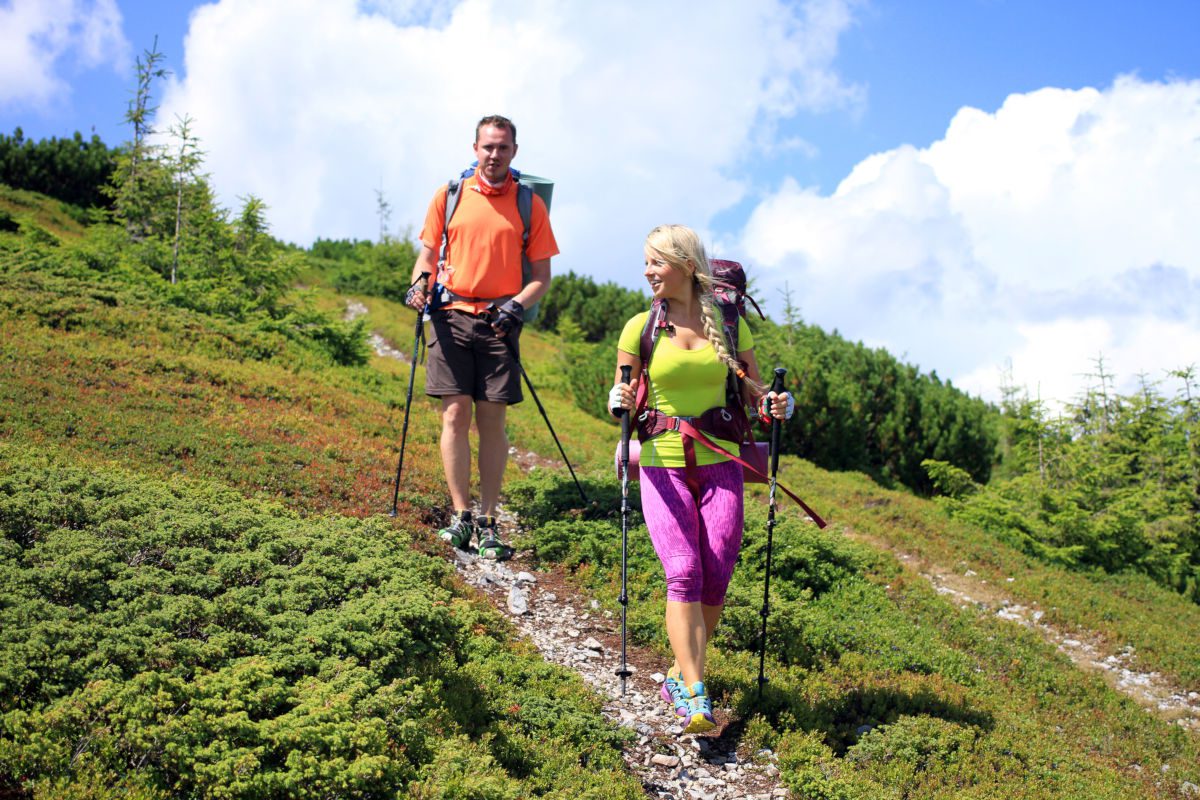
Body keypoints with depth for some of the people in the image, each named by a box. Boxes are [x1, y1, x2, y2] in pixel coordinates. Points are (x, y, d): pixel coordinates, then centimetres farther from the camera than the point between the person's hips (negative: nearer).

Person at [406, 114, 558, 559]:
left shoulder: (530, 205, 7)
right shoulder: (449, 195, 10)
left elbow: (541, 275, 7)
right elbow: (429, 252, 14)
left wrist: (517, 305, -11)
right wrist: (419, 282, -7)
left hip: (499, 321, 0)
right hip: (451, 316, 1)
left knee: (492, 421, 0)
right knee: (455, 414, -5)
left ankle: (488, 523, 4)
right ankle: (461, 515, 1)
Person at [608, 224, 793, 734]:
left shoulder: (730, 324, 5)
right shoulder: (641, 327, 3)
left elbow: (753, 392, 12)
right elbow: (623, 402, 7)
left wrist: (776, 404, -9)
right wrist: (620, 403, -15)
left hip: (719, 464, 1)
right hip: (663, 464, -1)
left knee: (716, 575, -6)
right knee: (683, 570, -16)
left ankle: (680, 676, 15)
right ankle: (695, 697, -17)